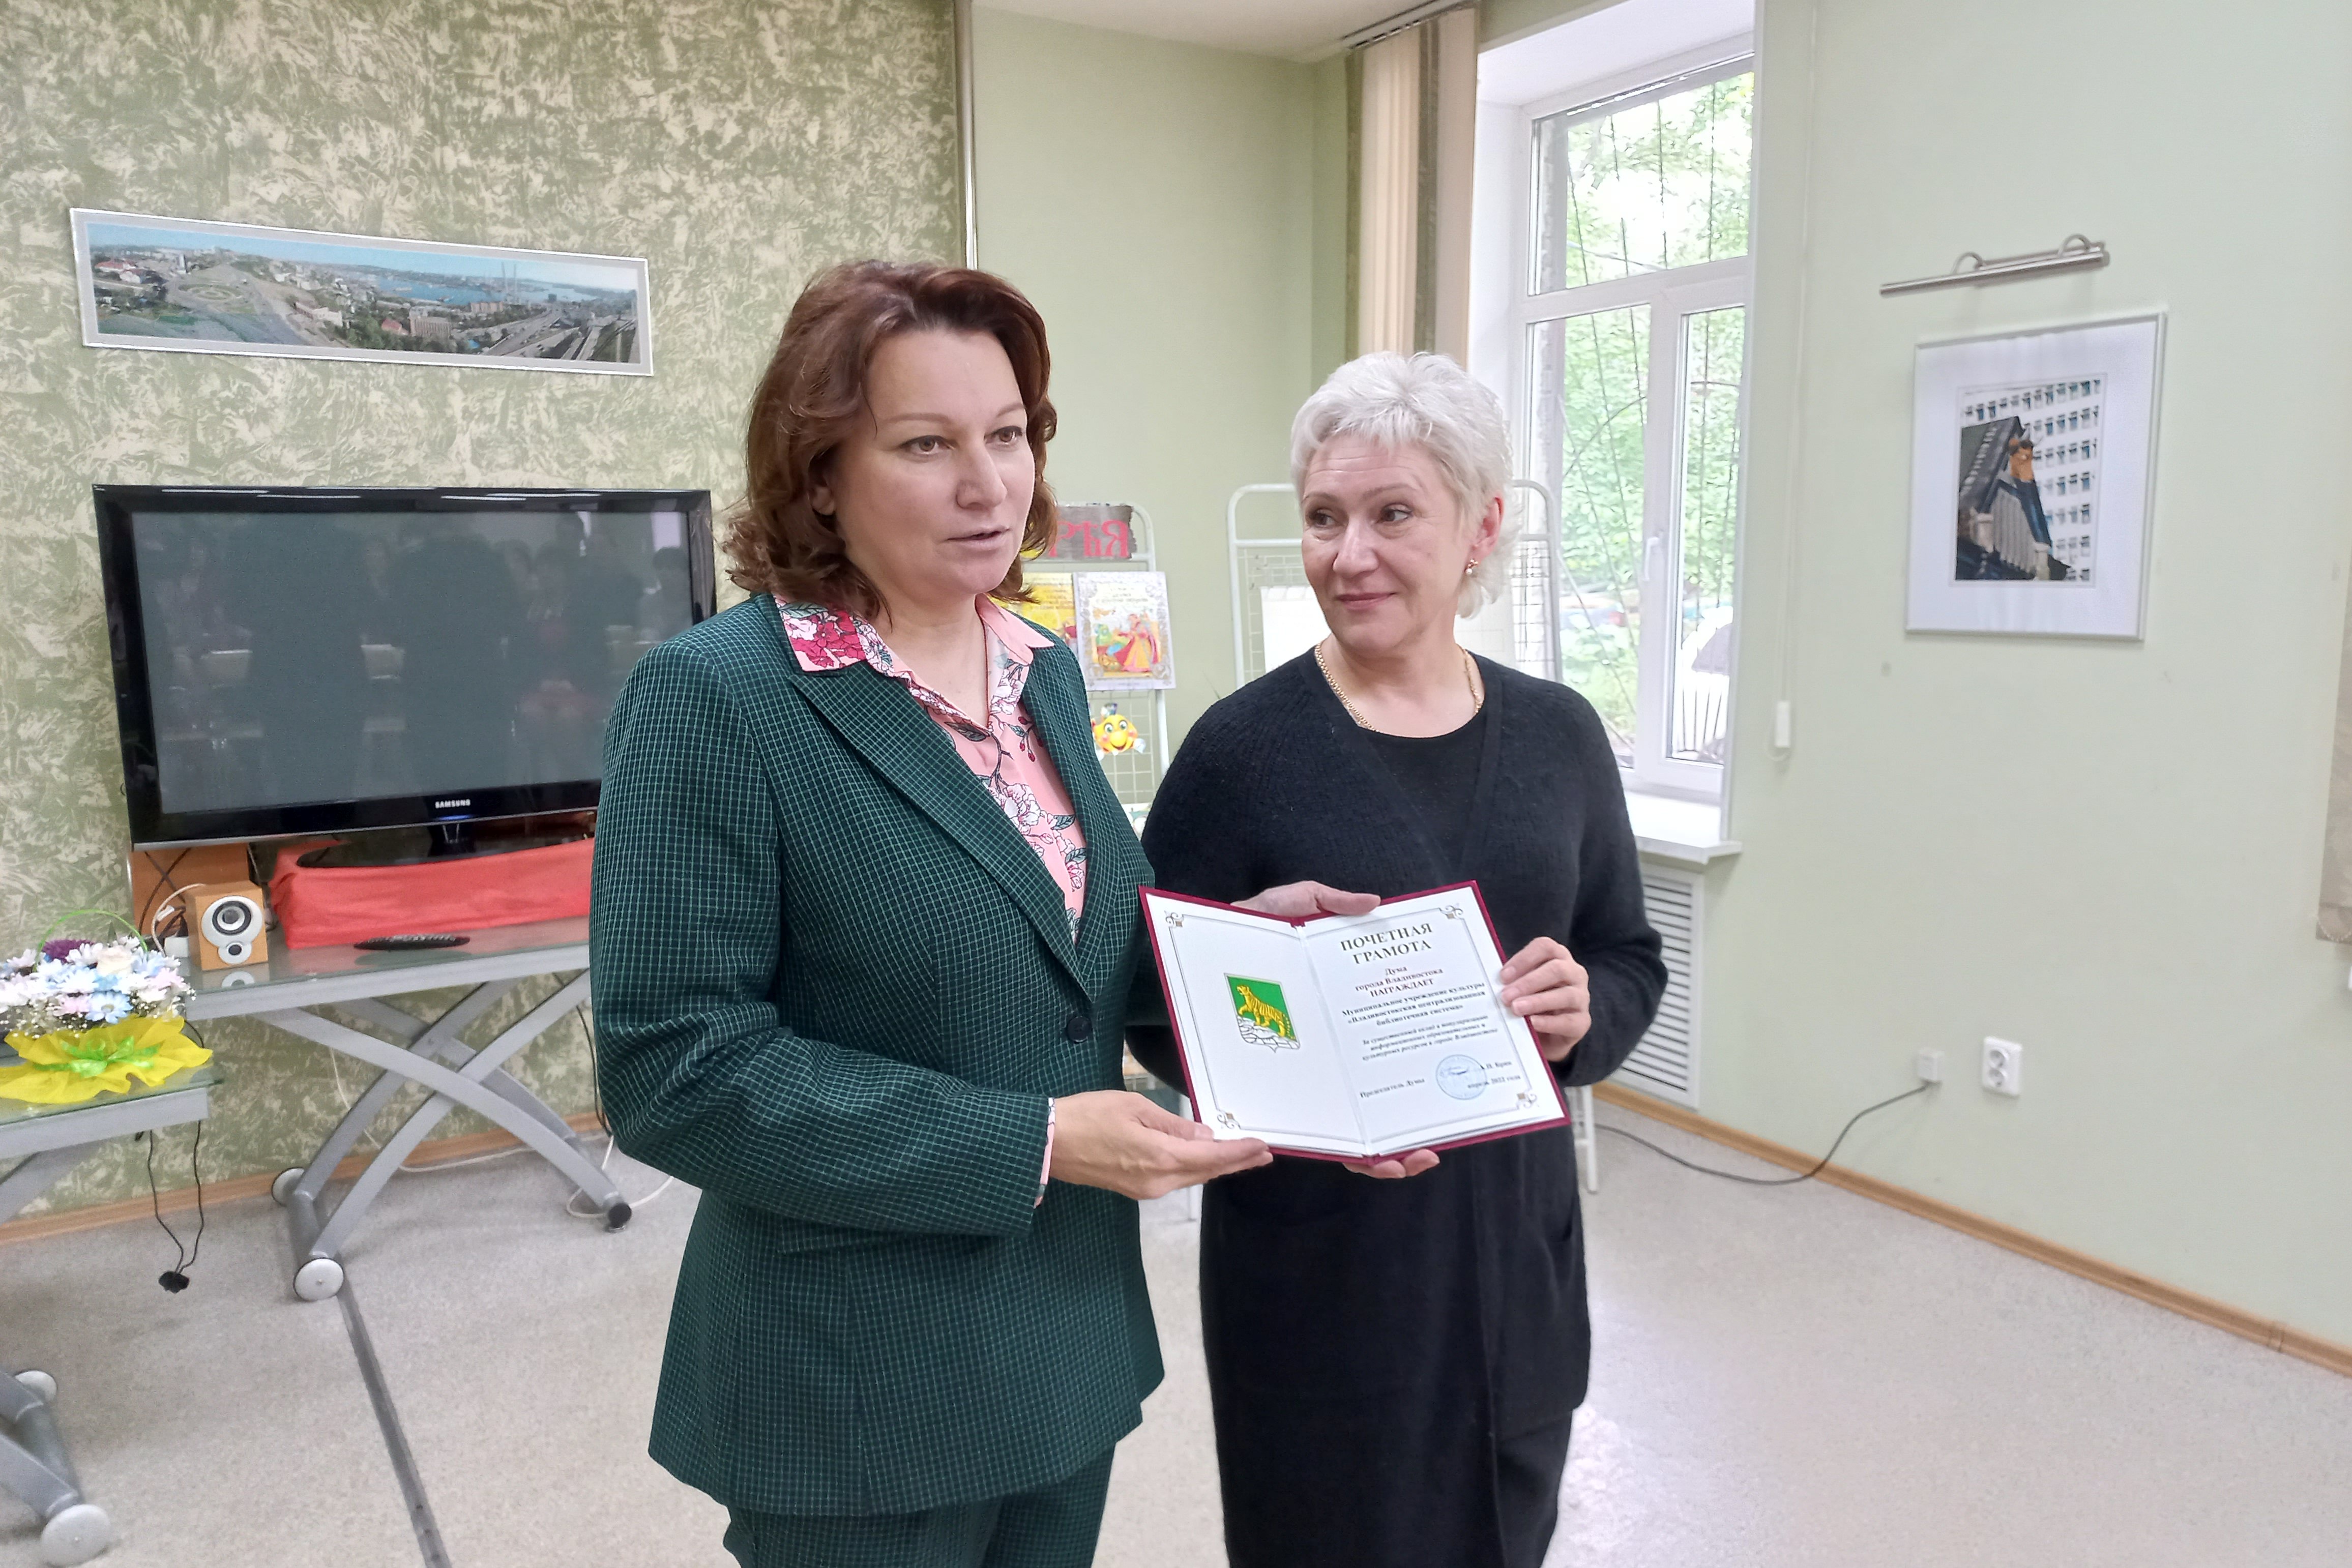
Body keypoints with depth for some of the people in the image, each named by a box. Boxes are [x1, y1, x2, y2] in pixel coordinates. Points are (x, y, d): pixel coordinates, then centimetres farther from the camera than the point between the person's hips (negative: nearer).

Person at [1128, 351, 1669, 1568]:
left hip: (1518, 1239, 4)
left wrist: (1583, 1012, -12)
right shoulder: (1244, 746, -11)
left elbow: (1633, 960, 10)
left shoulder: (1557, 734, 1)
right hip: (1313, 1257, -4)